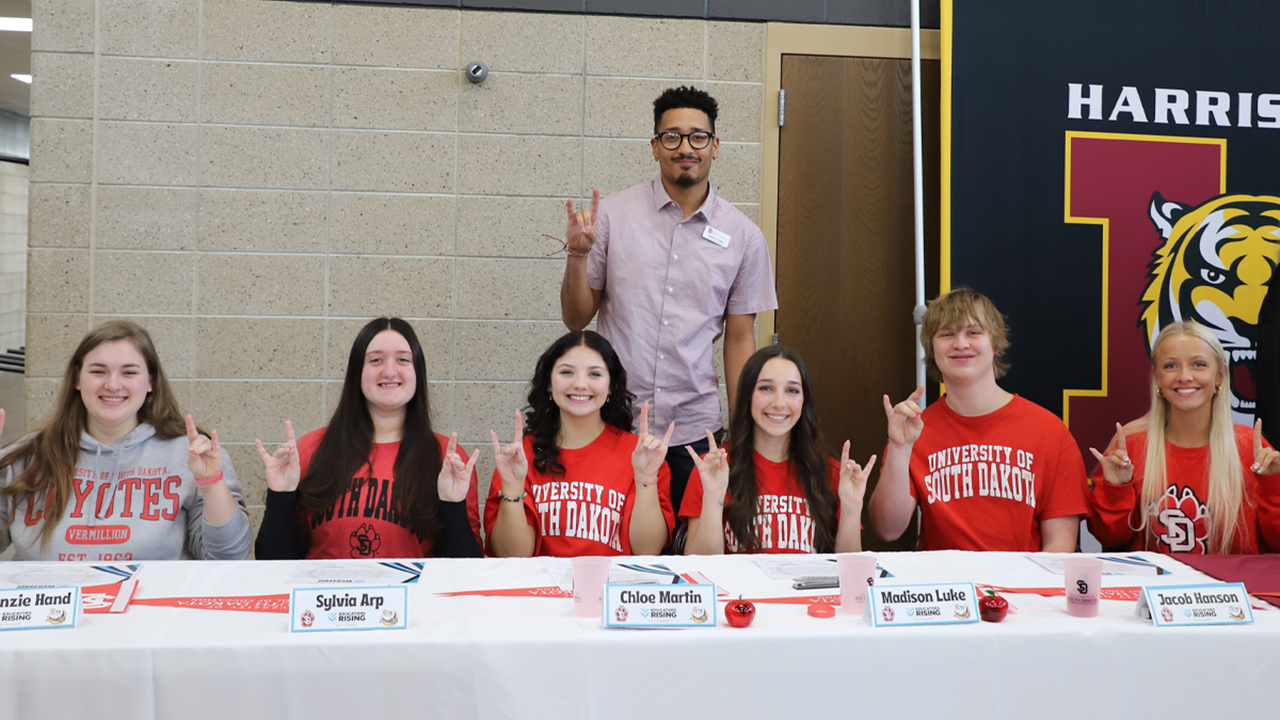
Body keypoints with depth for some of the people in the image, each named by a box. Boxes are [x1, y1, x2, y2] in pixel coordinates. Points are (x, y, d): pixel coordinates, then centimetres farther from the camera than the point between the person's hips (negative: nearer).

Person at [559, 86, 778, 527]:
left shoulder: (744, 237, 4)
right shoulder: (612, 216, 0)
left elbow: (739, 338, 8)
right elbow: (576, 319, 4)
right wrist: (578, 255, -13)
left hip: (695, 428, 1)